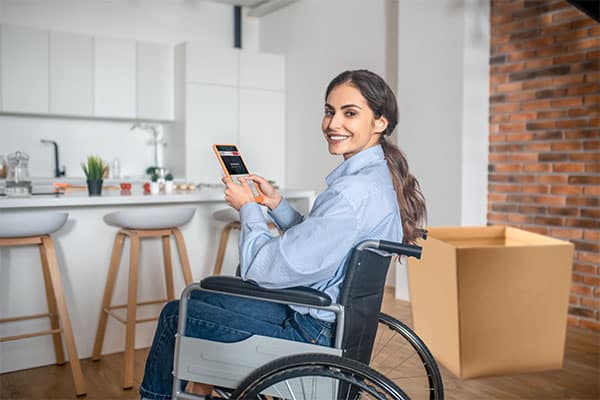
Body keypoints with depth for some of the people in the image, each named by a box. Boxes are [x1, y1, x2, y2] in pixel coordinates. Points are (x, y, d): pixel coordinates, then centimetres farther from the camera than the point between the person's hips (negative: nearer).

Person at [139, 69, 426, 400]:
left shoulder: (355, 192, -29)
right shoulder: (378, 175, 3)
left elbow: (263, 269, -24)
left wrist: (248, 207, -8)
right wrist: (274, 201, 5)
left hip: (312, 333, -10)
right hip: (329, 314, 10)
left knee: (175, 316, 7)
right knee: (198, 297, 22)